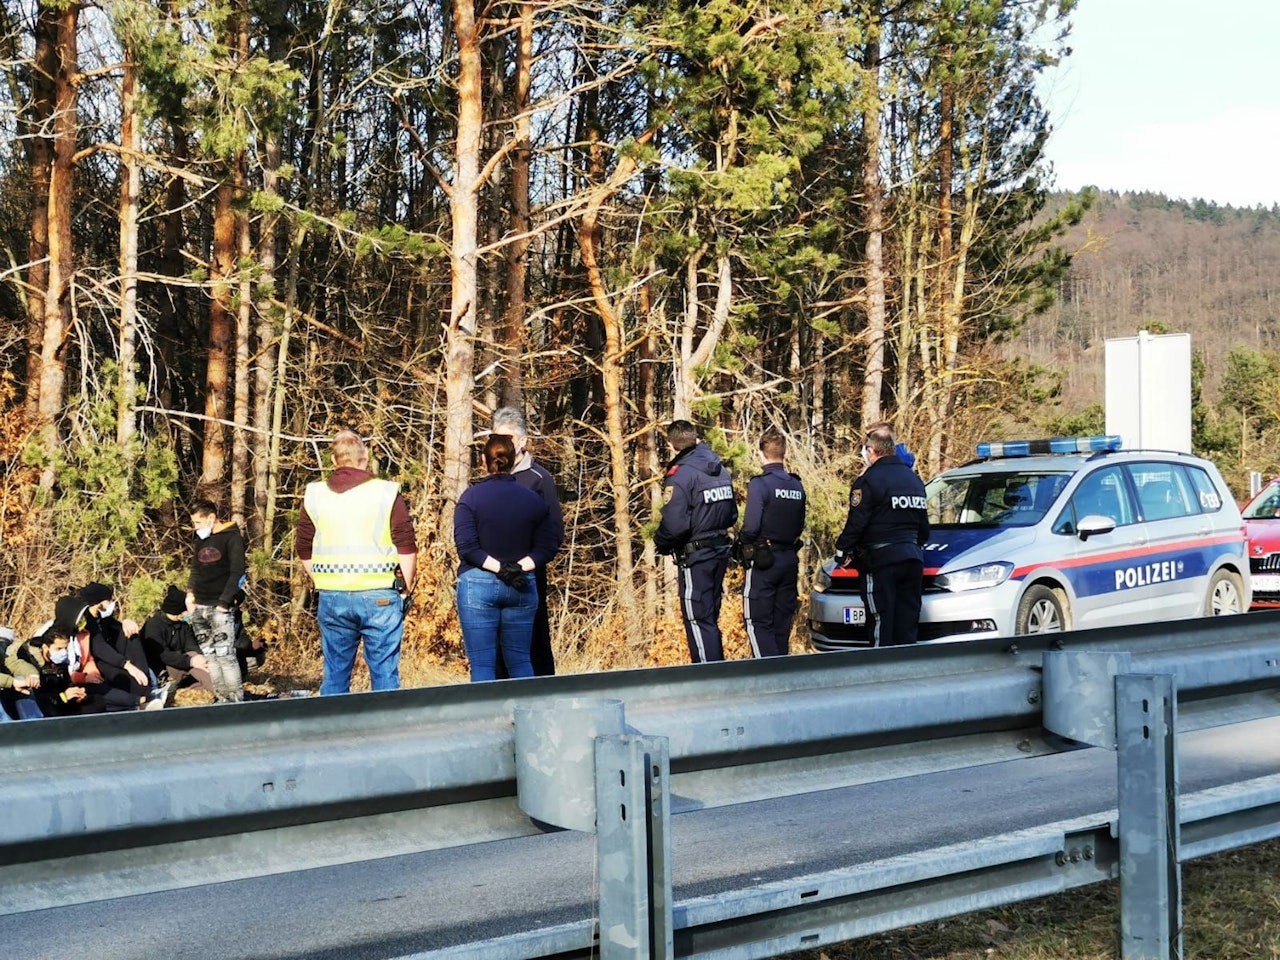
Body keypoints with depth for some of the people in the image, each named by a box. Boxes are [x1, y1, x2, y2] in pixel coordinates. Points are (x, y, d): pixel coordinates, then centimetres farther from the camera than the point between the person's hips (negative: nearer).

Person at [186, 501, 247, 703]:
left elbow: (237, 573, -9)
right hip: (199, 608, 7)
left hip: (220, 608, -7)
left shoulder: (231, 538, -4)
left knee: (224, 654, -12)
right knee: (208, 656, 4)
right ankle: (221, 697, 7)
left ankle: (235, 698, -9)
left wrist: (223, 603, -14)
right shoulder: (199, 541, 17)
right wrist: (190, 594, 8)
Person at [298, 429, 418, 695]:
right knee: (384, 675, 3)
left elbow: (304, 552, 11)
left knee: (335, 675, 11)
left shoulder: (314, 495, 5)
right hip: (379, 597, -3)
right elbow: (407, 549, -5)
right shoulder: (386, 493, -4)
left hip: (331, 599, 3)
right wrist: (407, 589, 6)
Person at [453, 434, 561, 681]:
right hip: (522, 588, 3)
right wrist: (519, 567, -9)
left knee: (482, 665, 0)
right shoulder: (534, 499, 5)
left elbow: (466, 547, -13)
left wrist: (499, 567, -13)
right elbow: (547, 546, 1)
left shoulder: (471, 497, -4)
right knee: (520, 661, 12)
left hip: (478, 585, -3)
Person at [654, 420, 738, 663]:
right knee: (711, 618, 17)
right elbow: (732, 515, 14)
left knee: (698, 620, -2)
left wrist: (660, 543, -6)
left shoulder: (680, 475, -17)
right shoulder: (720, 470, 8)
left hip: (695, 557, -8)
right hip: (720, 551, 8)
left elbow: (674, 525, -24)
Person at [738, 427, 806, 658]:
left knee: (758, 622, -3)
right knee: (782, 623, 13)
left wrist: (742, 542, -1)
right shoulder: (797, 486, 6)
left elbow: (751, 527, -19)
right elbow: (800, 526, 11)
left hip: (763, 561, -6)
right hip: (790, 559, 6)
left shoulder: (760, 484, -15)